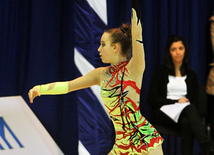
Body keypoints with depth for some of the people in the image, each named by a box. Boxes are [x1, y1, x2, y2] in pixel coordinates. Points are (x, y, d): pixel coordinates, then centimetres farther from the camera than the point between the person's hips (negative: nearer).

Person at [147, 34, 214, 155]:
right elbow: (151, 99, 2)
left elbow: (194, 101, 16)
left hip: (184, 113, 3)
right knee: (190, 109, -36)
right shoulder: (161, 72, 10)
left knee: (186, 122, -38)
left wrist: (185, 102, -9)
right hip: (163, 112, -3)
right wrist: (176, 102, -7)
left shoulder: (191, 75, 19)